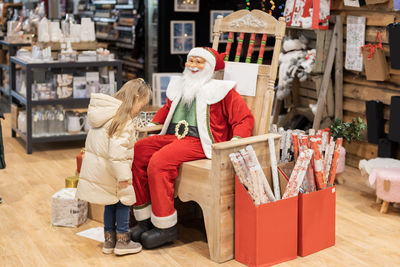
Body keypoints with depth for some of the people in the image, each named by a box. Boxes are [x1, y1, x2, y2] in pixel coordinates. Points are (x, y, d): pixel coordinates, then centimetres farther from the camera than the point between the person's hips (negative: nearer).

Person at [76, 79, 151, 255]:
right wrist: (123, 175, -24)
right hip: (108, 169, -9)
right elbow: (117, 149, -27)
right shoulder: (123, 119, -21)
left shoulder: (108, 110, 10)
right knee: (124, 200, 6)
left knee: (111, 202, 19)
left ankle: (109, 240, 26)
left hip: (94, 166, 9)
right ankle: (122, 241, 13)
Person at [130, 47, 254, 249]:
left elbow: (245, 119, 1)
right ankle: (144, 220, -12)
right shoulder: (179, 86, 23)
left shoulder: (220, 90, 5)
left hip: (199, 141, -7)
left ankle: (166, 227, -20)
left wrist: (234, 142, -15)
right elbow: (167, 109, 40)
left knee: (158, 162, -30)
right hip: (171, 137, 7)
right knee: (135, 152, -17)